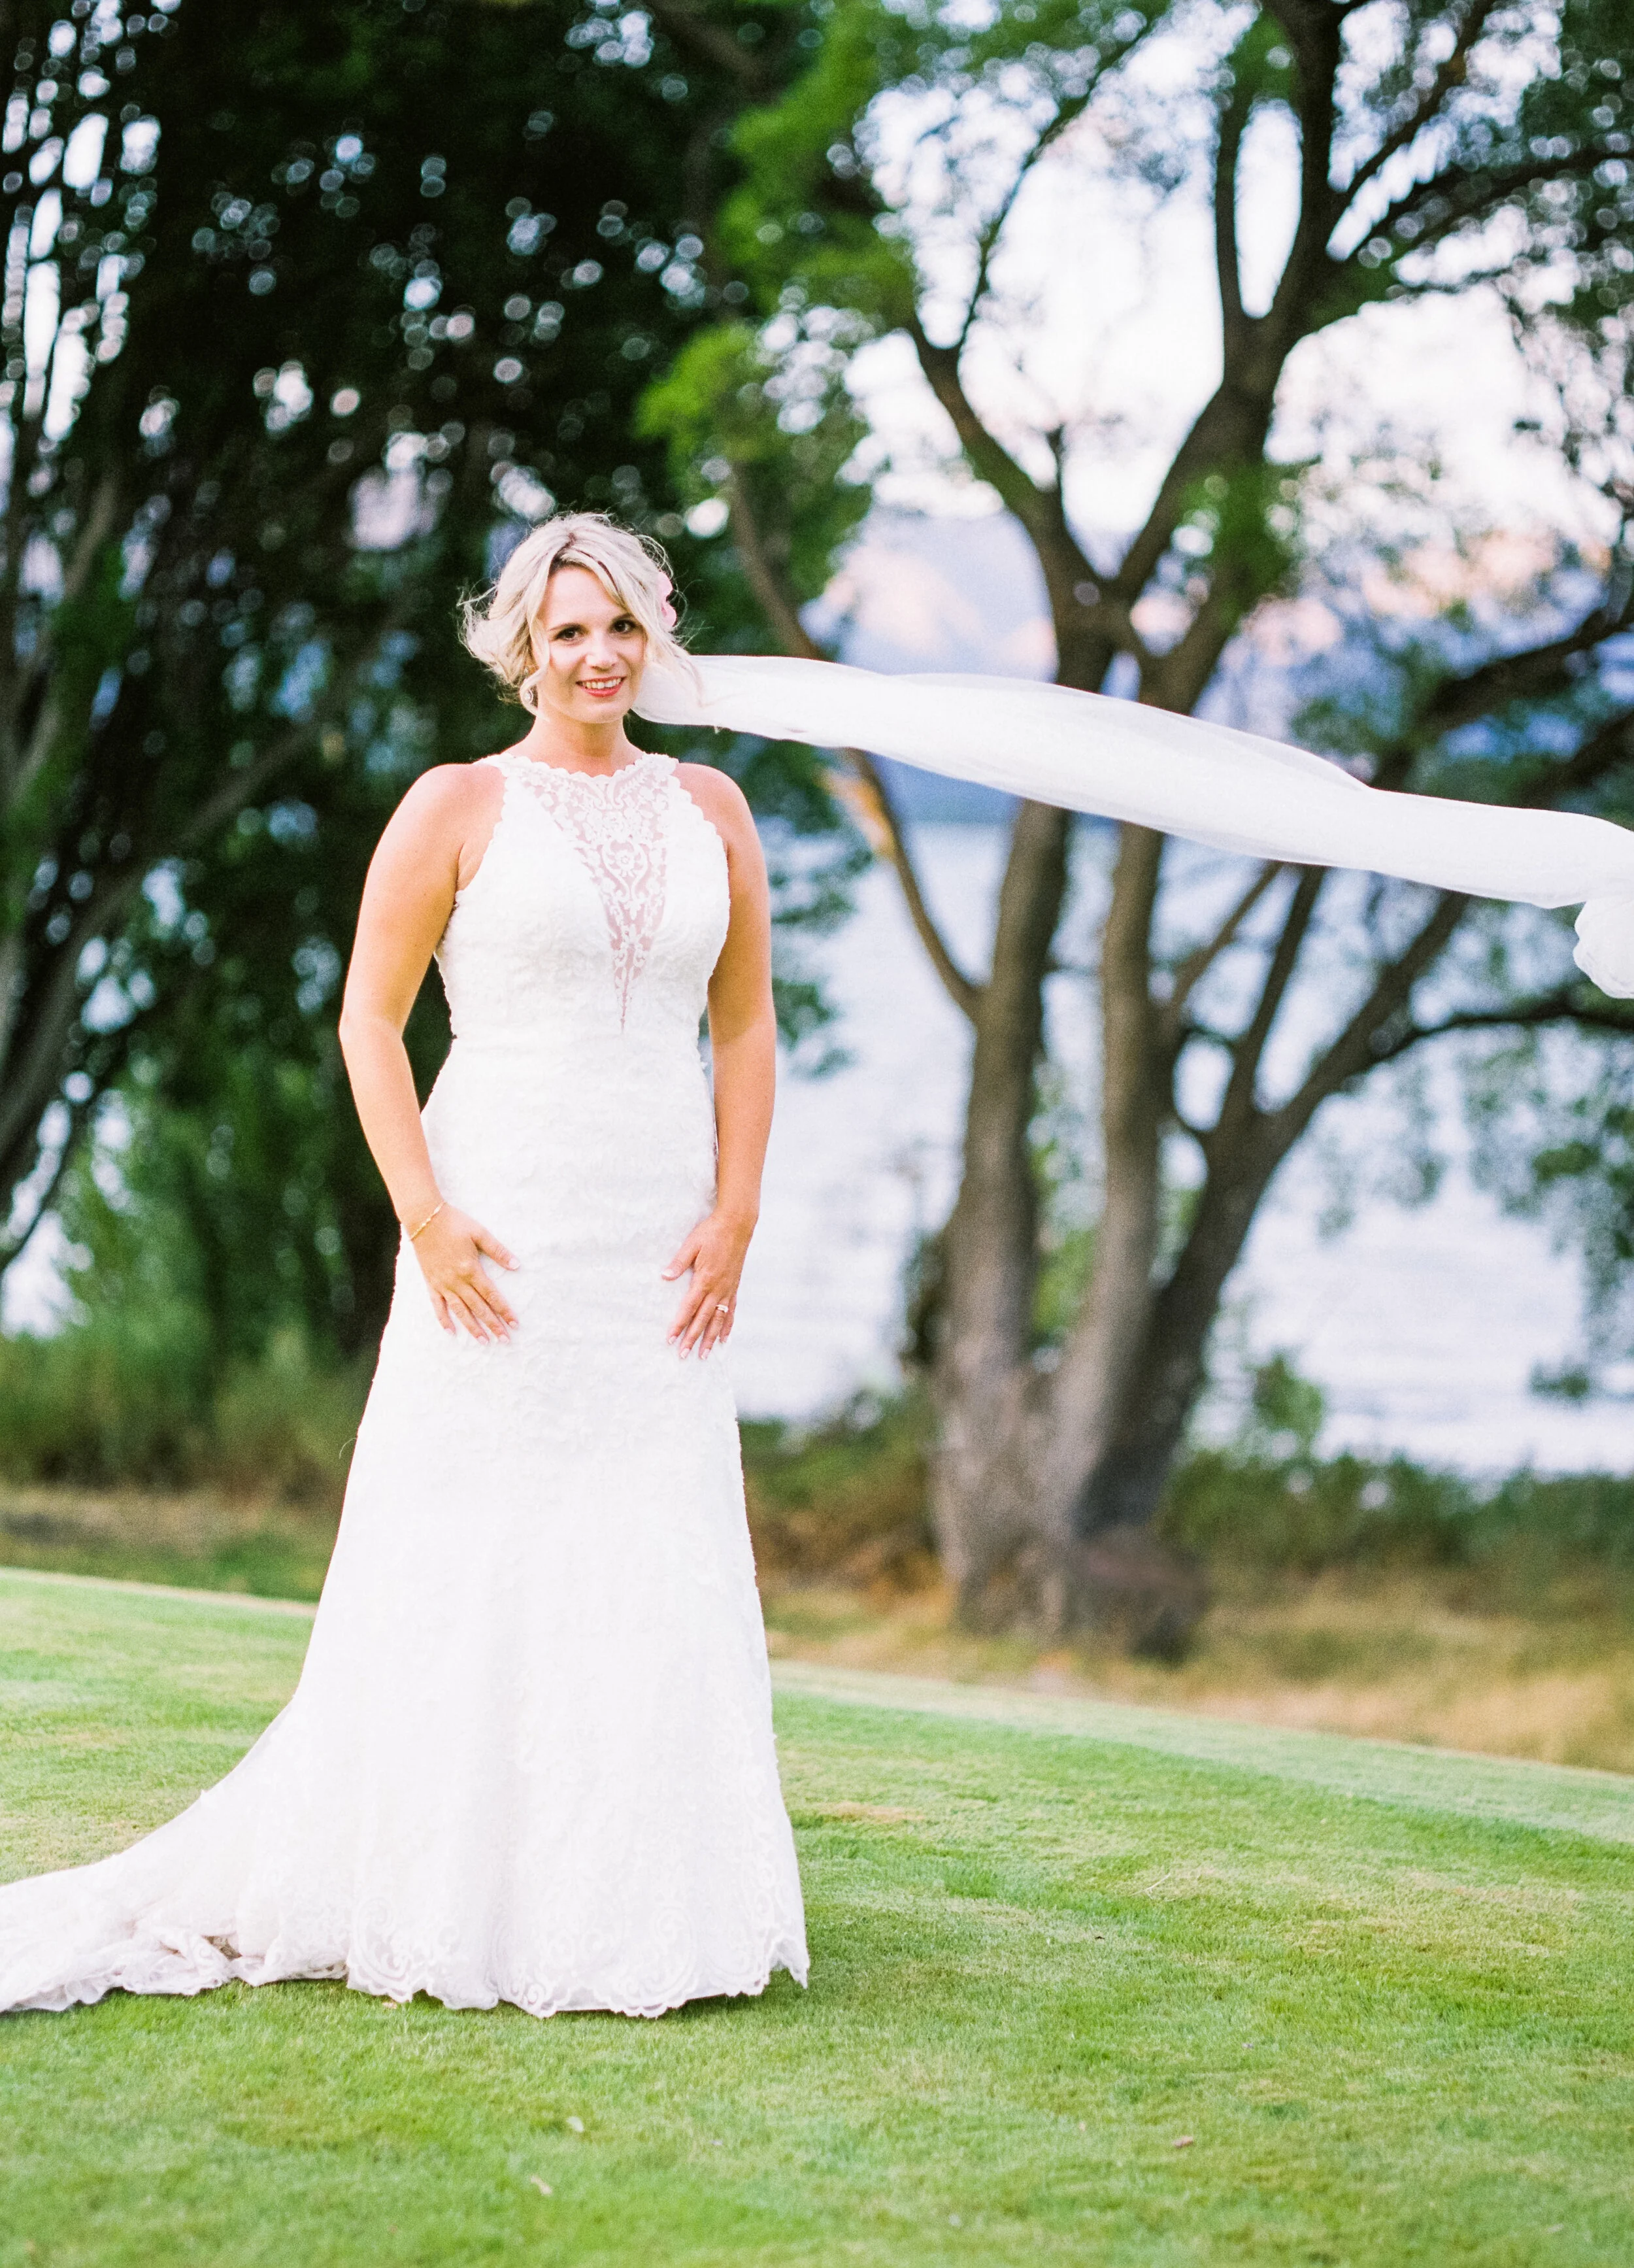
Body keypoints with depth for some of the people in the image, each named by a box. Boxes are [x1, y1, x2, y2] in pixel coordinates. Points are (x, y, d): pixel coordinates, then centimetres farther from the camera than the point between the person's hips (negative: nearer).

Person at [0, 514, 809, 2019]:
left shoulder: (708, 811, 11)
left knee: (656, 1572, 4)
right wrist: (426, 1217, -12)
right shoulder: (457, 807, 0)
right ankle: (447, 1903, 7)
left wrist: (734, 1216, 1)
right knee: (467, 1567, -2)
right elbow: (369, 1018, -2)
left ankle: (624, 1906, 14)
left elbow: (746, 1027, 13)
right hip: (501, 1235, -4)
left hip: (658, 1248, 4)